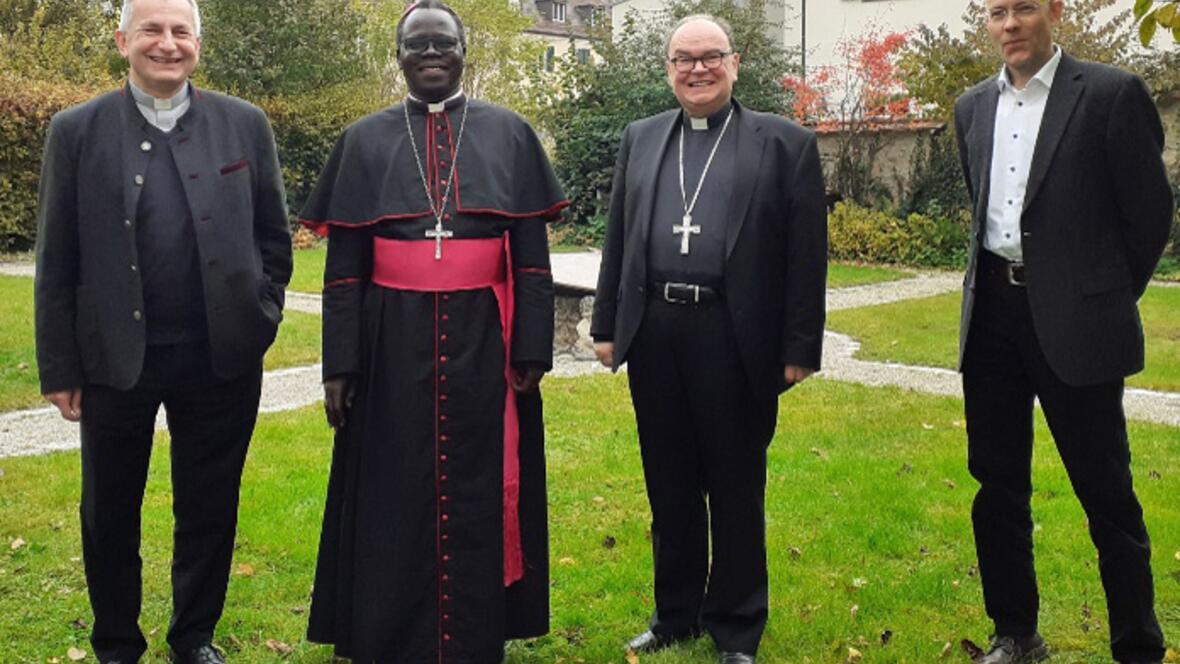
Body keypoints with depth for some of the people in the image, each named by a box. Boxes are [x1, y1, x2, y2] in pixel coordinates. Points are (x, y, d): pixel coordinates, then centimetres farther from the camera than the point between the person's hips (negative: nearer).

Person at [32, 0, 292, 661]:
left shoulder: (245, 124, 2)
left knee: (209, 510, 13)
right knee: (110, 516, 13)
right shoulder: (78, 130, -1)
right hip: (115, 360, 0)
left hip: (221, 360, 1)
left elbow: (273, 235, 8)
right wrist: (59, 367, -1)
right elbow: (57, 261, 0)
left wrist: (261, 319, 1)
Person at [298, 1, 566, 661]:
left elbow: (533, 254, 2)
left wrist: (533, 350, -4)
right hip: (394, 343, 1)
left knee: (479, 492, 8)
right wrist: (339, 364, -2)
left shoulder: (510, 134, 5)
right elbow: (343, 264, 4)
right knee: (394, 497, 7)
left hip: (484, 341, 0)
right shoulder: (365, 141, 6)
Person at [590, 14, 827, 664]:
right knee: (669, 487, 14)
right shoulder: (640, 139, 12)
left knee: (736, 490, 8)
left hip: (735, 337, -3)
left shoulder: (784, 142, 1)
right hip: (654, 334, 4)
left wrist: (799, 348, -7)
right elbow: (618, 238, 13)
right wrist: (607, 326, 10)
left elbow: (806, 253, -3)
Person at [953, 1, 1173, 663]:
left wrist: (1109, 300, 3)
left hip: (1073, 320, -5)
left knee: (1107, 492, 2)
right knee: (998, 484, 11)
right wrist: (1000, 281, 16)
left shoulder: (1111, 93, -6)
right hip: (992, 312, 5)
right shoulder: (974, 107, 11)